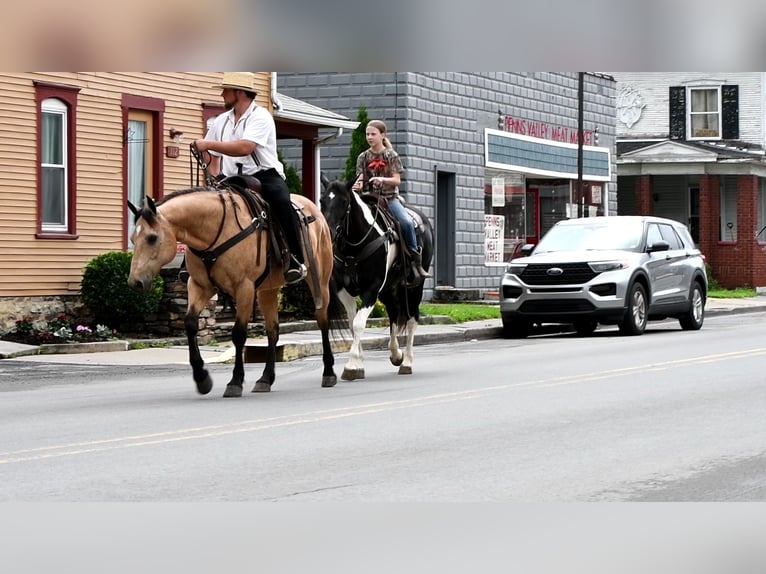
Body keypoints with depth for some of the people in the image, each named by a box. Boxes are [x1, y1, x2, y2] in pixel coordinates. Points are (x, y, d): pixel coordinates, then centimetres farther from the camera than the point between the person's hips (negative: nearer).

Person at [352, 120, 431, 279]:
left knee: (406, 222, -25)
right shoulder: (363, 157, 10)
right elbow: (360, 179, 3)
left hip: (390, 197, -2)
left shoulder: (391, 155, 4)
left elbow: (397, 180, -2)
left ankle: (416, 260, -15)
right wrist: (357, 185, -21)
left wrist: (382, 179, -21)